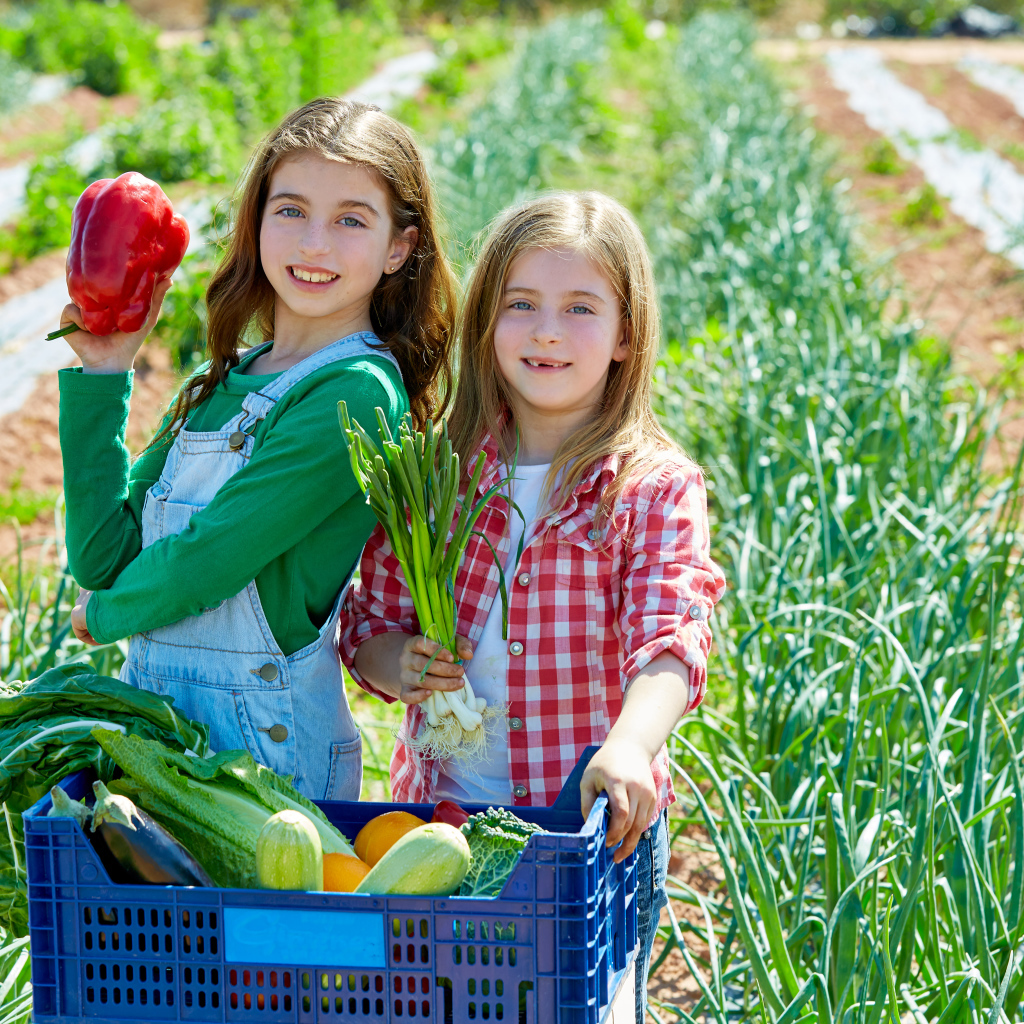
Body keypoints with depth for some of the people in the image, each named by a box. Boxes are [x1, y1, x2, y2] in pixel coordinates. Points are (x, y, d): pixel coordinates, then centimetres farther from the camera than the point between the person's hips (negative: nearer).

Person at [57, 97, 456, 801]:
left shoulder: (358, 393, -14)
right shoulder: (224, 382, 10)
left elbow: (203, 562, -15)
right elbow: (102, 554, 4)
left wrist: (106, 614, 4)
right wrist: (102, 375, 3)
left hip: (266, 743, -7)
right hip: (154, 712, 7)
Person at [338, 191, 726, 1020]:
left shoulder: (657, 492, -8)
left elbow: (669, 642, -22)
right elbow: (370, 621, 10)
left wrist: (628, 746, -42)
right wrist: (402, 664, -14)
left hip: (595, 829, -3)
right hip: (437, 813, 3)